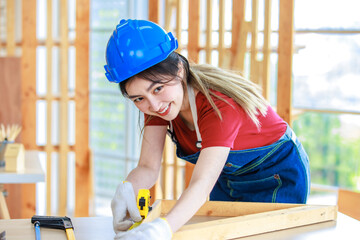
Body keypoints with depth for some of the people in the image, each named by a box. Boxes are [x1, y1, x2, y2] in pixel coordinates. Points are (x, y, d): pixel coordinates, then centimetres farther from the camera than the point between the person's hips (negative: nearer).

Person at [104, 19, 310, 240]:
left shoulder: (220, 105, -38)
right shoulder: (157, 100, -17)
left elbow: (201, 186, -49)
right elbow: (148, 168, -20)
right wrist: (127, 189, -44)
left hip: (278, 174, -5)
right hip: (229, 177, 6)